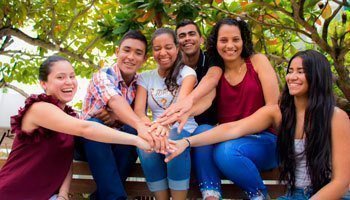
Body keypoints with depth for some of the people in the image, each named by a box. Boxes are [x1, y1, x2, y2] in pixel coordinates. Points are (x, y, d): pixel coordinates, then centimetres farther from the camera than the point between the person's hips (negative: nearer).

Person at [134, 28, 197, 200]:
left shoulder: (187, 73, -1)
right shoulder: (145, 77, 9)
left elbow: (182, 102, -22)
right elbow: (138, 111, -5)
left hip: (184, 131, -2)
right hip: (157, 131, 2)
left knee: (175, 140, -36)